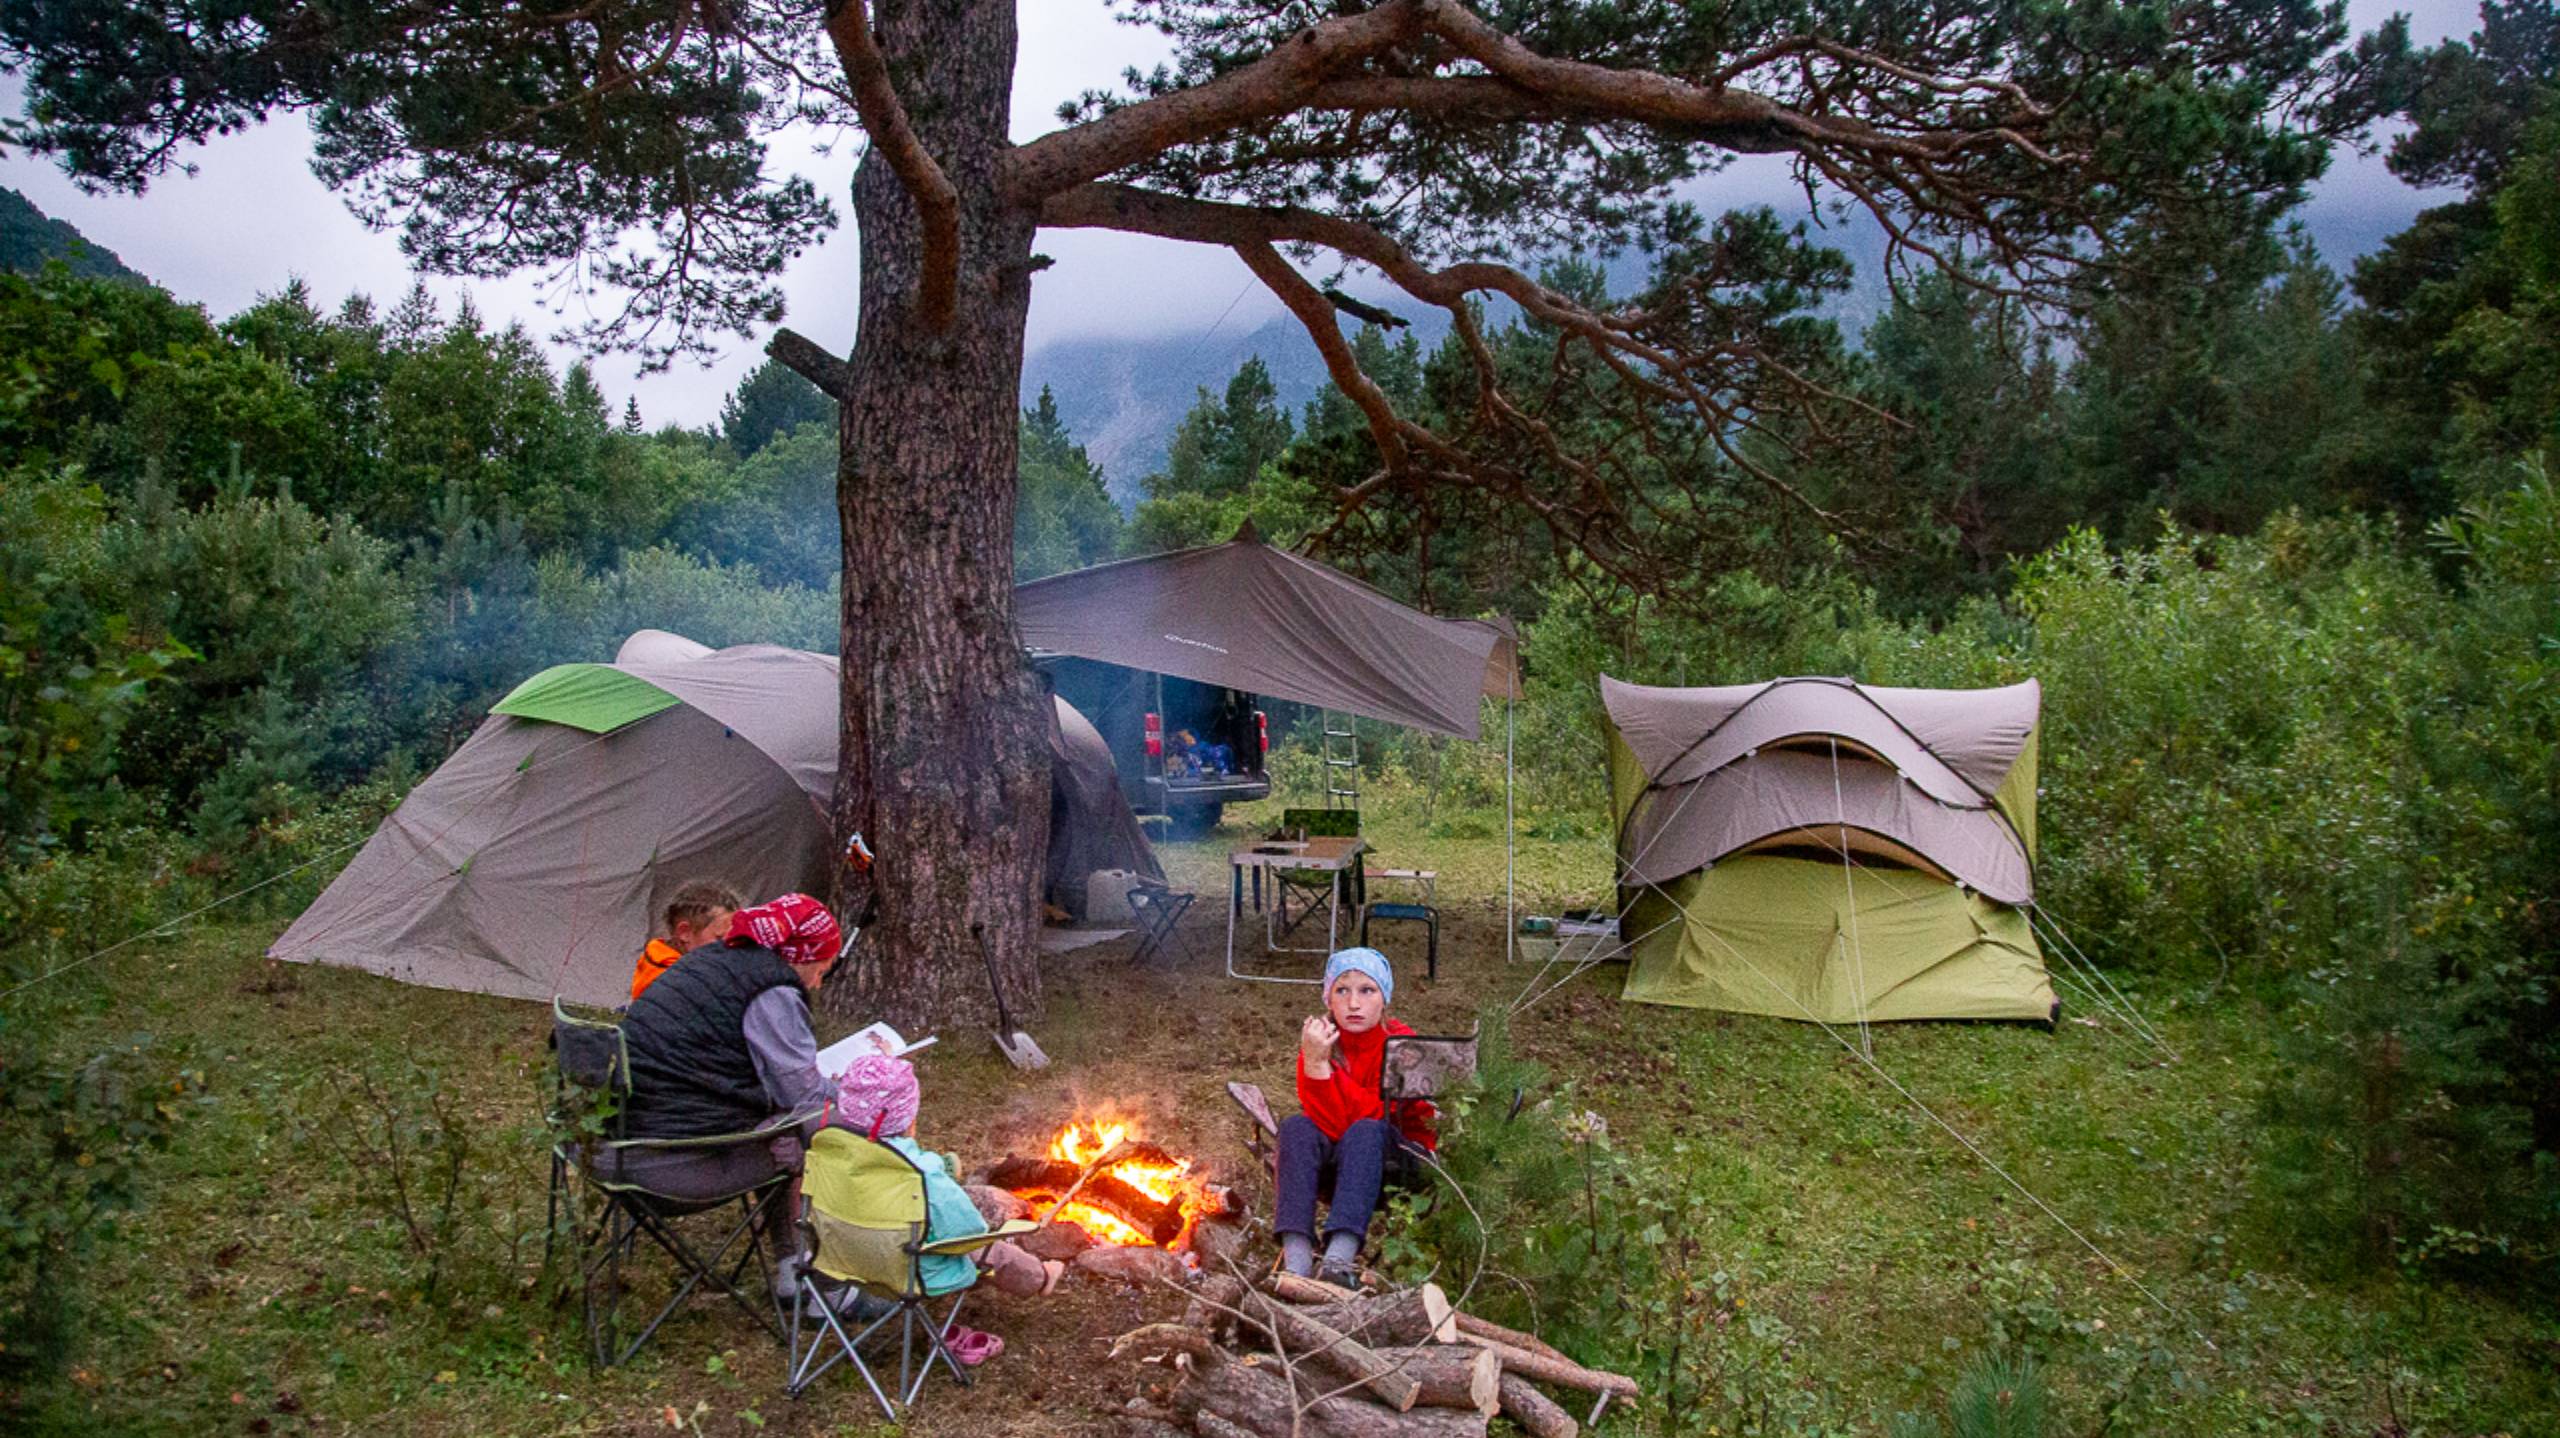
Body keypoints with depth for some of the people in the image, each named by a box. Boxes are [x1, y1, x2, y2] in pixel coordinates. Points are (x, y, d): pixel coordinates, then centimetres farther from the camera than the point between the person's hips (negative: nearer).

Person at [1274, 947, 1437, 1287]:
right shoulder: (1320, 1038, -8)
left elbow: (1365, 1117, -28)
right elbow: (1327, 1122, -21)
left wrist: (1321, 1065, -34)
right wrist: (1311, 1061, -33)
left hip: (1396, 1158, -3)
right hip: (1337, 1161, 3)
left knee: (1365, 1131, -34)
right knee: (1297, 1128, -27)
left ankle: (1340, 1258, -47)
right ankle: (1296, 1259, -41)